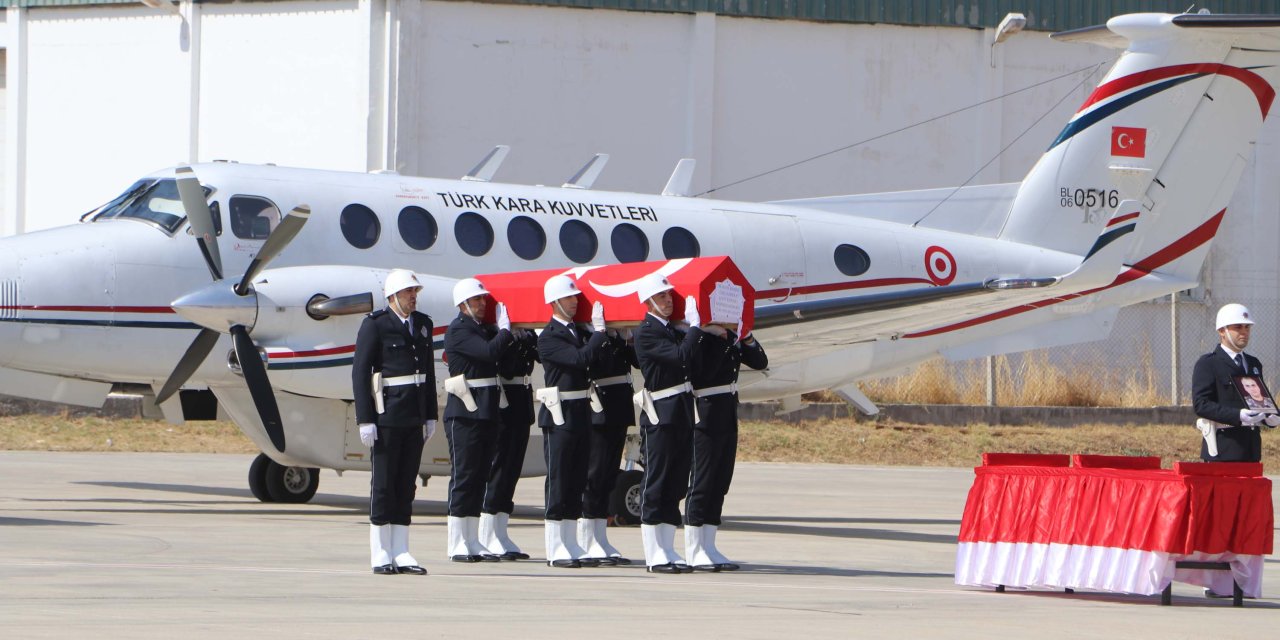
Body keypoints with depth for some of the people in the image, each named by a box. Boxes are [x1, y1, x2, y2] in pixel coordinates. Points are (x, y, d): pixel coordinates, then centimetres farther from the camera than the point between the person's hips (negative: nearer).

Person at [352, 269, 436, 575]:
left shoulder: (422, 324, 11)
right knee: (384, 484, -2)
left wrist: (430, 416, 13)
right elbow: (360, 372, -11)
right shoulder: (375, 325, -9)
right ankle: (381, 555, 3)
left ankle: (401, 554, 10)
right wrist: (365, 420, -16)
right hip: (386, 415, -6)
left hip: (414, 417, 6)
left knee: (406, 484, 7)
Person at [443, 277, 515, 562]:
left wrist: (506, 332, 1)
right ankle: (457, 544, -3)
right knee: (463, 475, -6)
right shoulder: (458, 331, -9)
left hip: (487, 411, 8)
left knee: (479, 477, 9)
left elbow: (502, 357, 14)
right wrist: (504, 329, -8)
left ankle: (472, 542, 12)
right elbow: (490, 352, -22)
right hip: (464, 413, -8)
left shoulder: (485, 329, 18)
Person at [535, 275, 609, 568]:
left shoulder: (578, 332, 15)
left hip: (581, 414, 8)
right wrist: (599, 330, -19)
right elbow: (579, 359, -24)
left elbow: (591, 360, 13)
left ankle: (571, 546, 14)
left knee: (576, 482, 9)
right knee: (558, 480, -4)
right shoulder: (549, 338, -11)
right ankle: (555, 549, 0)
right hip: (560, 415, -8)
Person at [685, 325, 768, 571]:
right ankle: (695, 551, 0)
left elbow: (760, 363, 11)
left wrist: (746, 338, -6)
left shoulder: (731, 336, 12)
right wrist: (721, 342, -24)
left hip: (728, 418, 8)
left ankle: (708, 547, 14)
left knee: (720, 483, 9)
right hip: (705, 416, -8)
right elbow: (702, 373, -24)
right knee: (701, 482, -4)